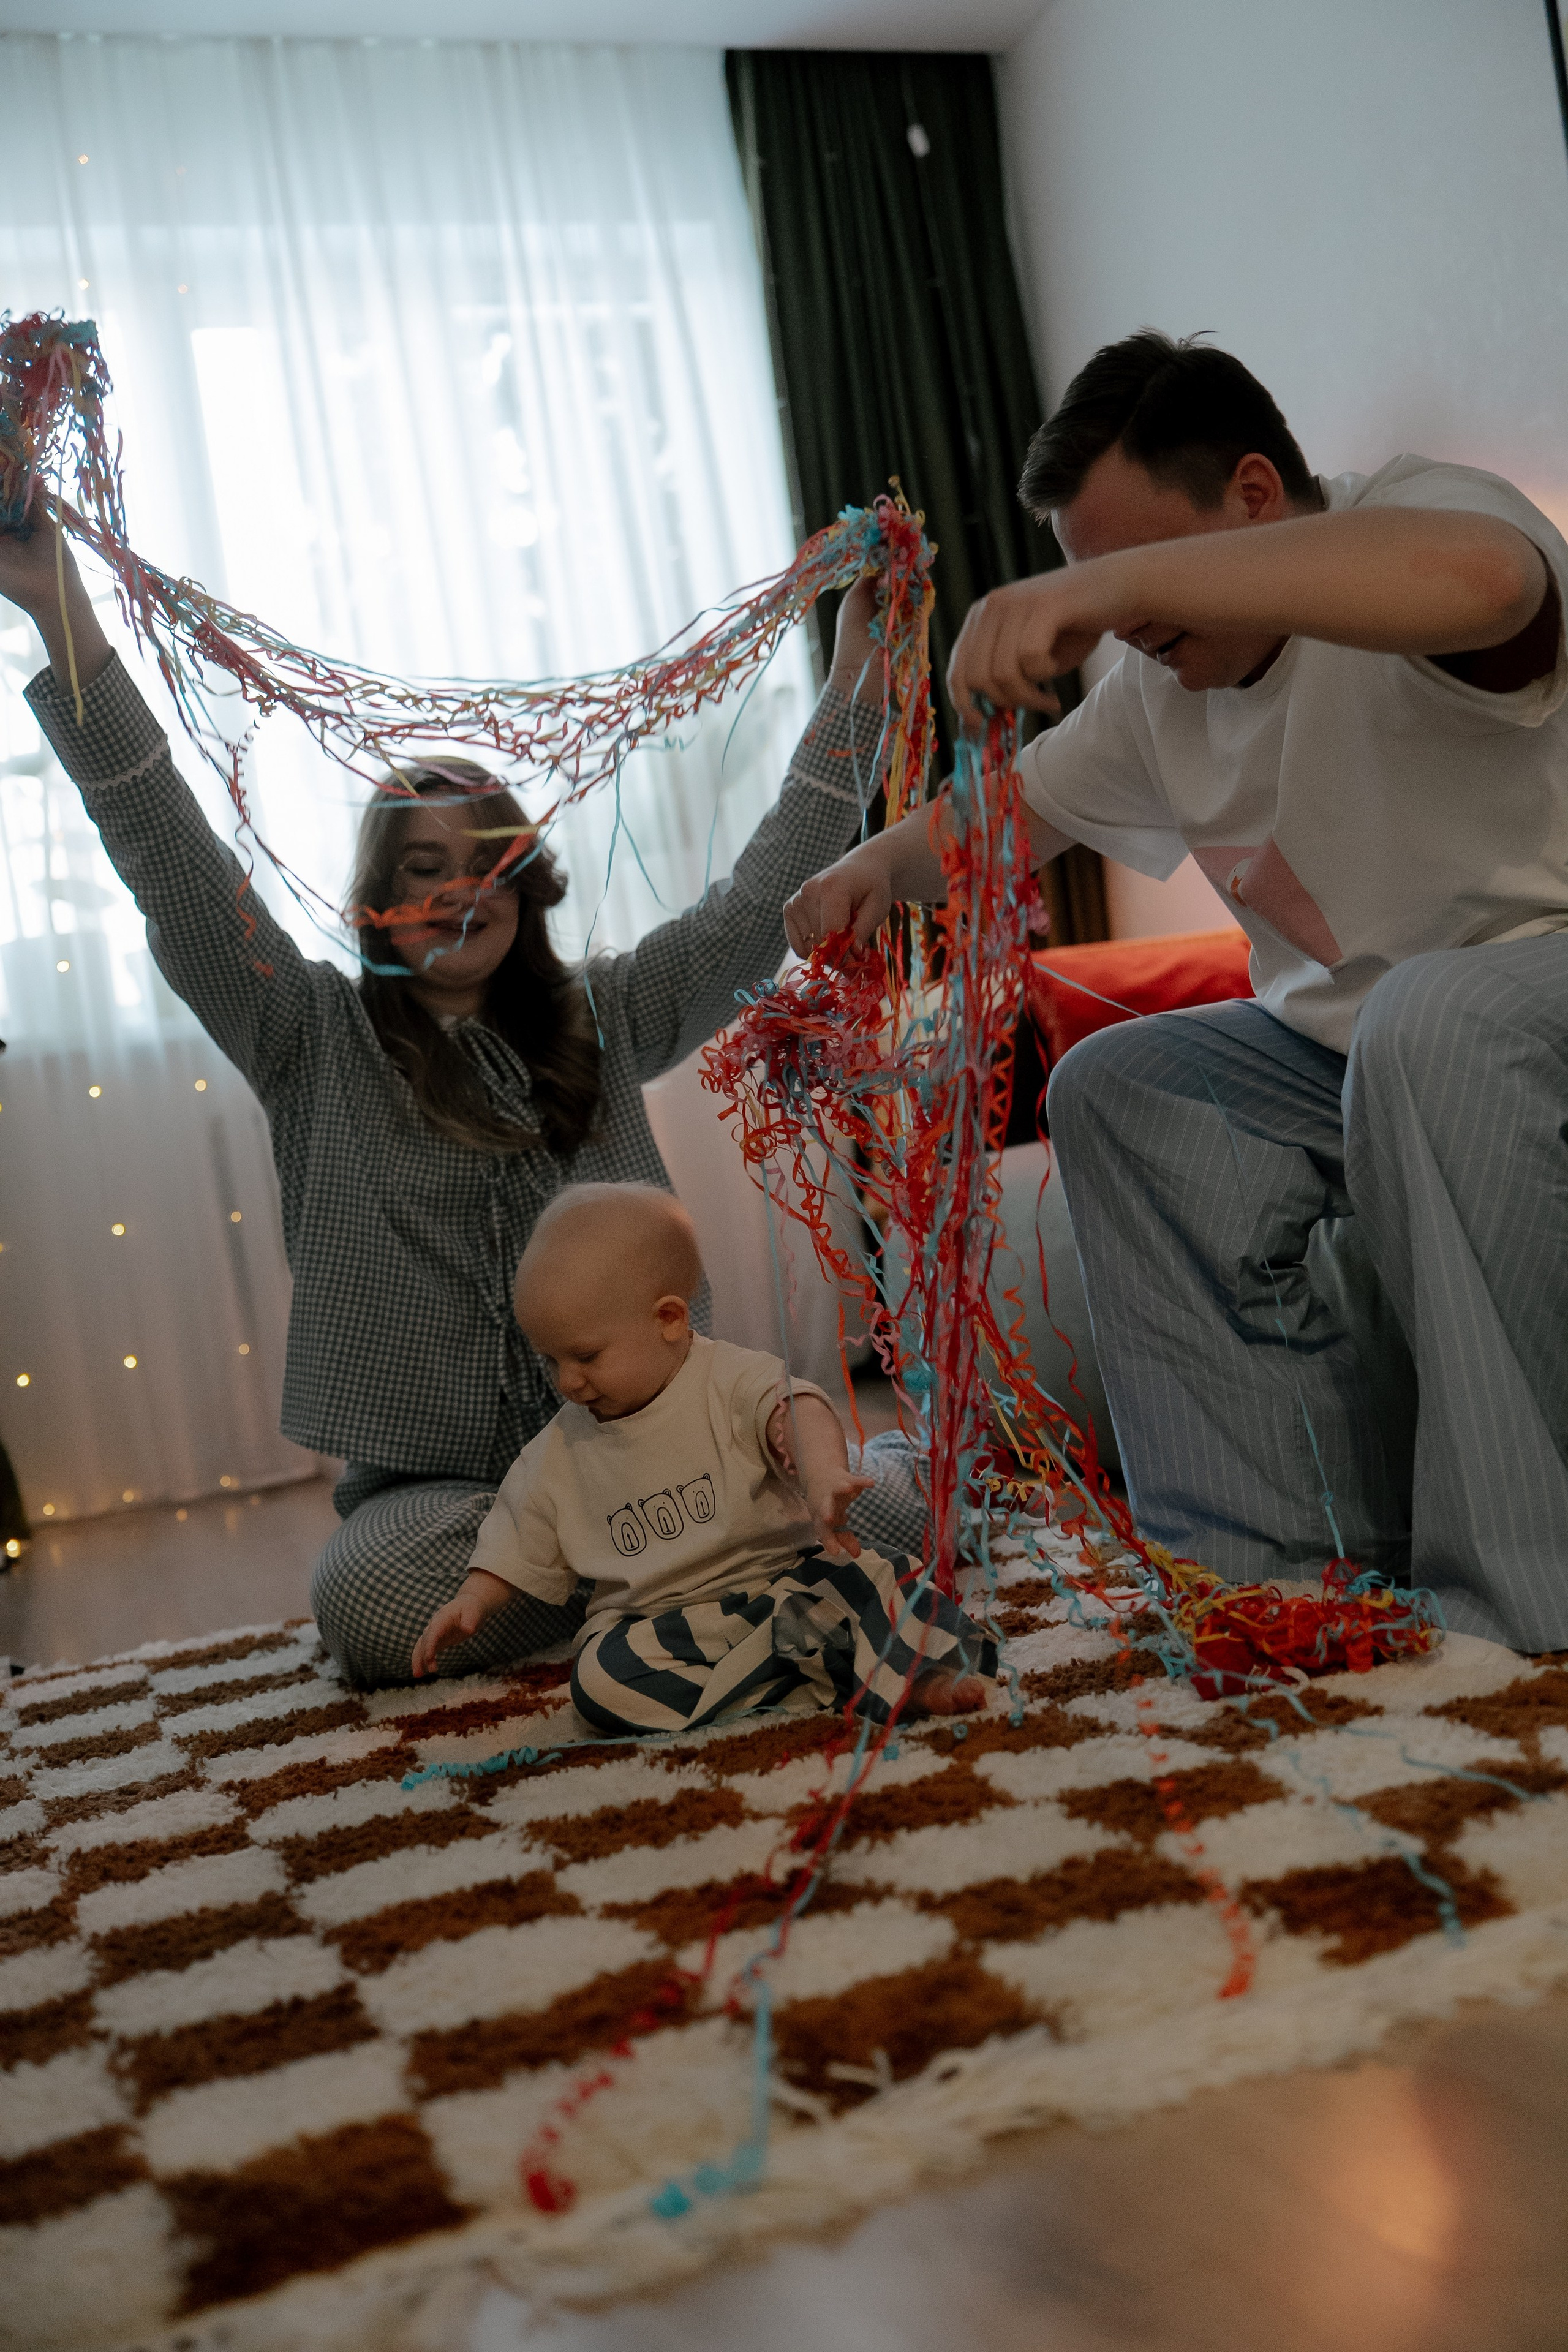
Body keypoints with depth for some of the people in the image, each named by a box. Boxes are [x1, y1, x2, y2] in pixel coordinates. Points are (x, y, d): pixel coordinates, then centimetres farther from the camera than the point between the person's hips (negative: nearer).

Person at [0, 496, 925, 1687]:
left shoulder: (601, 1020, 11)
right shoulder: (318, 1041, 3)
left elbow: (758, 906, 9)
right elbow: (176, 864, -7)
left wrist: (854, 677, 6)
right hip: (436, 1484, 0)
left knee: (888, 1501, -25)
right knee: (366, 1602, -35)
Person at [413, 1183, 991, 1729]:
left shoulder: (732, 1381, -7)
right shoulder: (557, 1454, 8)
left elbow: (796, 1410, -27)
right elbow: (519, 1546, 19)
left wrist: (825, 1475, -48)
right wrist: (471, 1601, 2)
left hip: (779, 1573, -2)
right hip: (653, 1623, 3)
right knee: (599, 1677, -29)